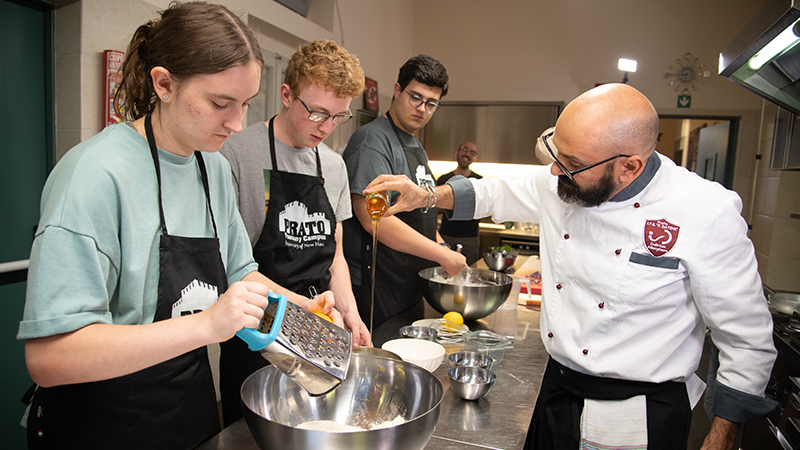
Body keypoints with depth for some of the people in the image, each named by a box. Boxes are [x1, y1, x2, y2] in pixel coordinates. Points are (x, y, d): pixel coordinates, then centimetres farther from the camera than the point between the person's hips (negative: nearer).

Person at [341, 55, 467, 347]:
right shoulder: (373, 139, -14)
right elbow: (373, 219, -24)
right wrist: (442, 255, -19)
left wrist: (442, 247, 7)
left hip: (411, 293, 9)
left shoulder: (417, 148, 16)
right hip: (376, 296, -9)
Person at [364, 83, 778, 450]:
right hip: (557, 393, 5)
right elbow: (499, 195, 12)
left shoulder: (708, 213, -21)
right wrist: (425, 196, -2)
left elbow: (748, 342, -12)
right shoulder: (556, 185, -7)